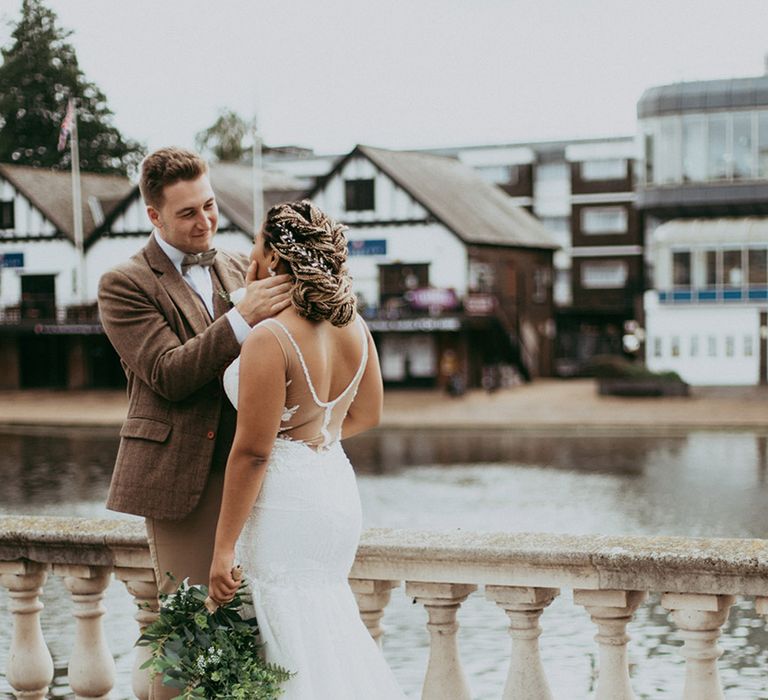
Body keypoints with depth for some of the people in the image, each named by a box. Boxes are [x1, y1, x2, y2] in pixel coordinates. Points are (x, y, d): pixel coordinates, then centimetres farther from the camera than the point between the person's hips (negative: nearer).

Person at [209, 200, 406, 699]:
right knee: (334, 634, 21)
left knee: (298, 654, 4)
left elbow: (253, 451, -19)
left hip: (286, 502, -8)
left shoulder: (270, 339, -20)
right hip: (338, 488, 8)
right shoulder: (353, 326, 2)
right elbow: (367, 414, 14)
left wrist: (223, 548, -14)